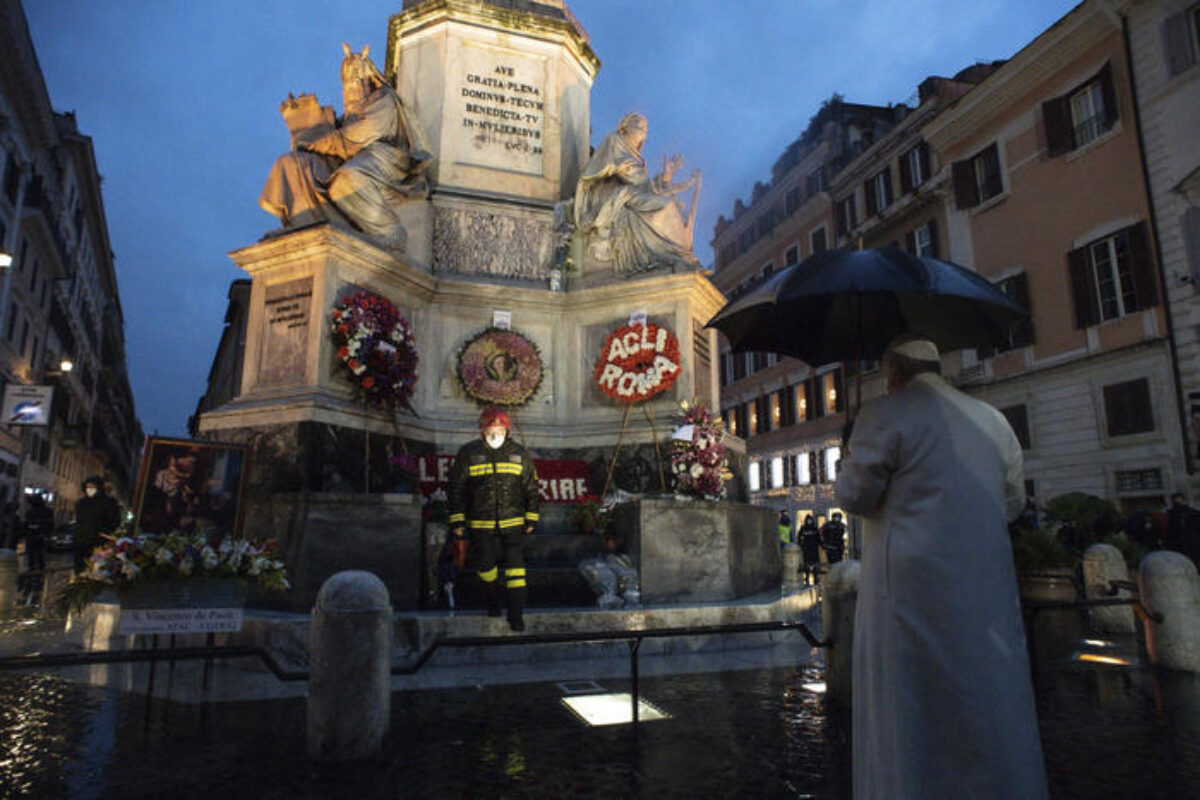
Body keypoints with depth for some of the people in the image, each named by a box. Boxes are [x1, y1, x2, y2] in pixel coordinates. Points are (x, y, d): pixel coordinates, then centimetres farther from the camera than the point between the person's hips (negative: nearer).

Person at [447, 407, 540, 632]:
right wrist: (457, 521, -1)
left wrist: (531, 519, 7)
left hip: (513, 523, 0)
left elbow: (531, 488, 8)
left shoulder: (518, 454, 1)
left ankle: (516, 613, 3)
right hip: (480, 524, 0)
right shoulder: (468, 454, -4)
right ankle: (492, 600, 38)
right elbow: (457, 489, 1)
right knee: (485, 566, 12)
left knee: (515, 567, -6)